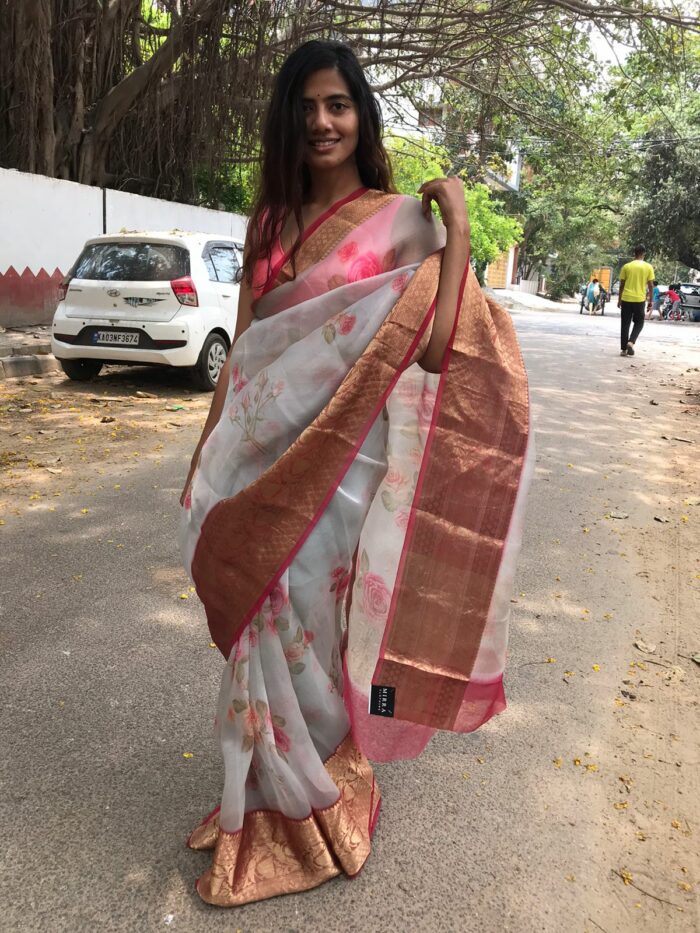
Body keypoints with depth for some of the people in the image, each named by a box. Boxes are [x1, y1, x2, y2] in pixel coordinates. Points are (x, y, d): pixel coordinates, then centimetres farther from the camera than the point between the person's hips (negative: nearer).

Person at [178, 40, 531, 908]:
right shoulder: (270, 222, 12)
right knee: (270, 628, 12)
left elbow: (434, 348, -14)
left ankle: (319, 803, 30)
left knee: (317, 630, 4)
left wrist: (459, 231, -15)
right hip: (265, 462, 5)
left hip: (345, 462, -4)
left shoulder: (403, 220, -3)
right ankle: (272, 794, 36)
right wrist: (207, 455, 11)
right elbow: (244, 349, 12)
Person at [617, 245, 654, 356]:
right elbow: (650, 286, 0)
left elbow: (621, 285, 4)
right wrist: (650, 301, 8)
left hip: (626, 299, 1)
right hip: (640, 299, -1)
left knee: (625, 324, 7)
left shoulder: (626, 266, 2)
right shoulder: (648, 267, 0)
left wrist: (619, 299, 13)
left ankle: (623, 349, 6)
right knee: (639, 323, 14)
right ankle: (631, 342, -9)